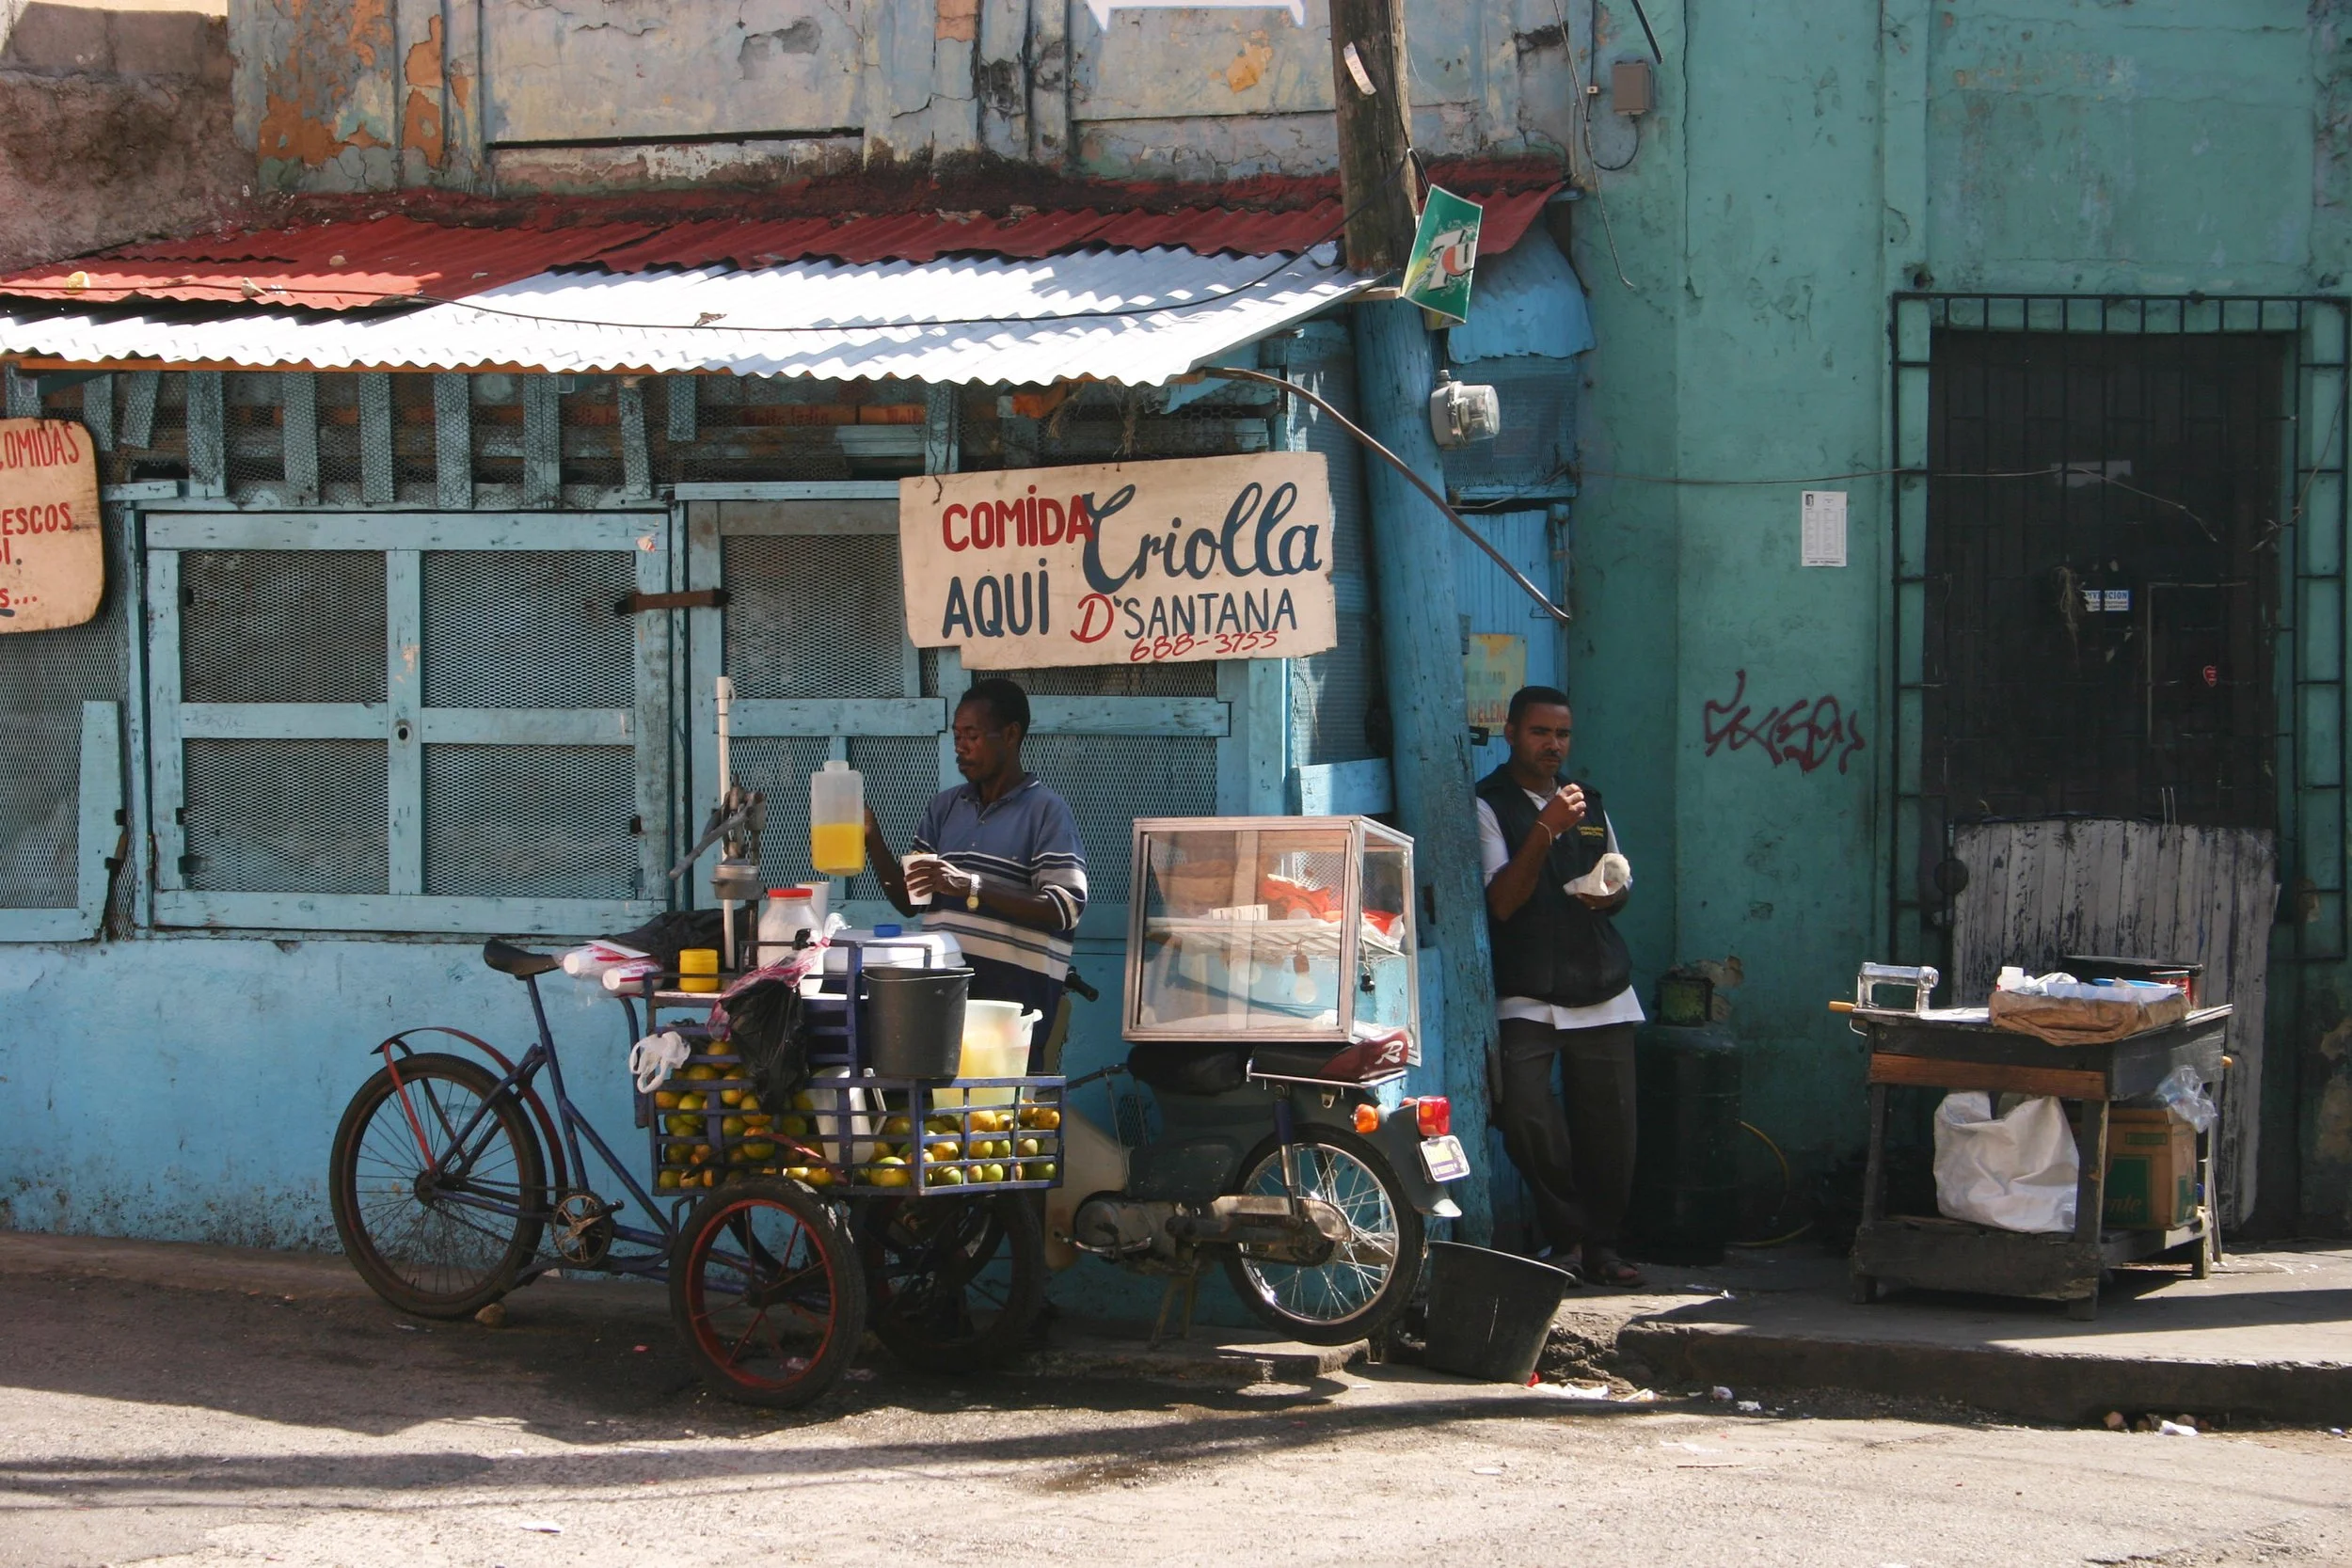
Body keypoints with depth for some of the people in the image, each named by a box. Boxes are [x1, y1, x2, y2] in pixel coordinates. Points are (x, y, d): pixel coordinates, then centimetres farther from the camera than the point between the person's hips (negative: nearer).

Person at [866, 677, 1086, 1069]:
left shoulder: (1046, 811, -3)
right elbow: (908, 900, 18)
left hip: (1015, 991, -5)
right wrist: (873, 841, 2)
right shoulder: (944, 808, 16)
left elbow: (1064, 909, -13)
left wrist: (970, 887, -20)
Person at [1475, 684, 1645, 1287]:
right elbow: (1502, 901, -11)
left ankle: (1600, 1245, 14)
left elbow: (1623, 884, 28)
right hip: (1525, 996, -5)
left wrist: (1609, 894, 3)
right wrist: (1546, 829, -22)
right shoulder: (1489, 805, 0)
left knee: (1609, 1125, 0)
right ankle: (1569, 1235, -3)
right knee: (1525, 1115, -20)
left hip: (1601, 993, 5)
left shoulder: (1589, 803, 19)